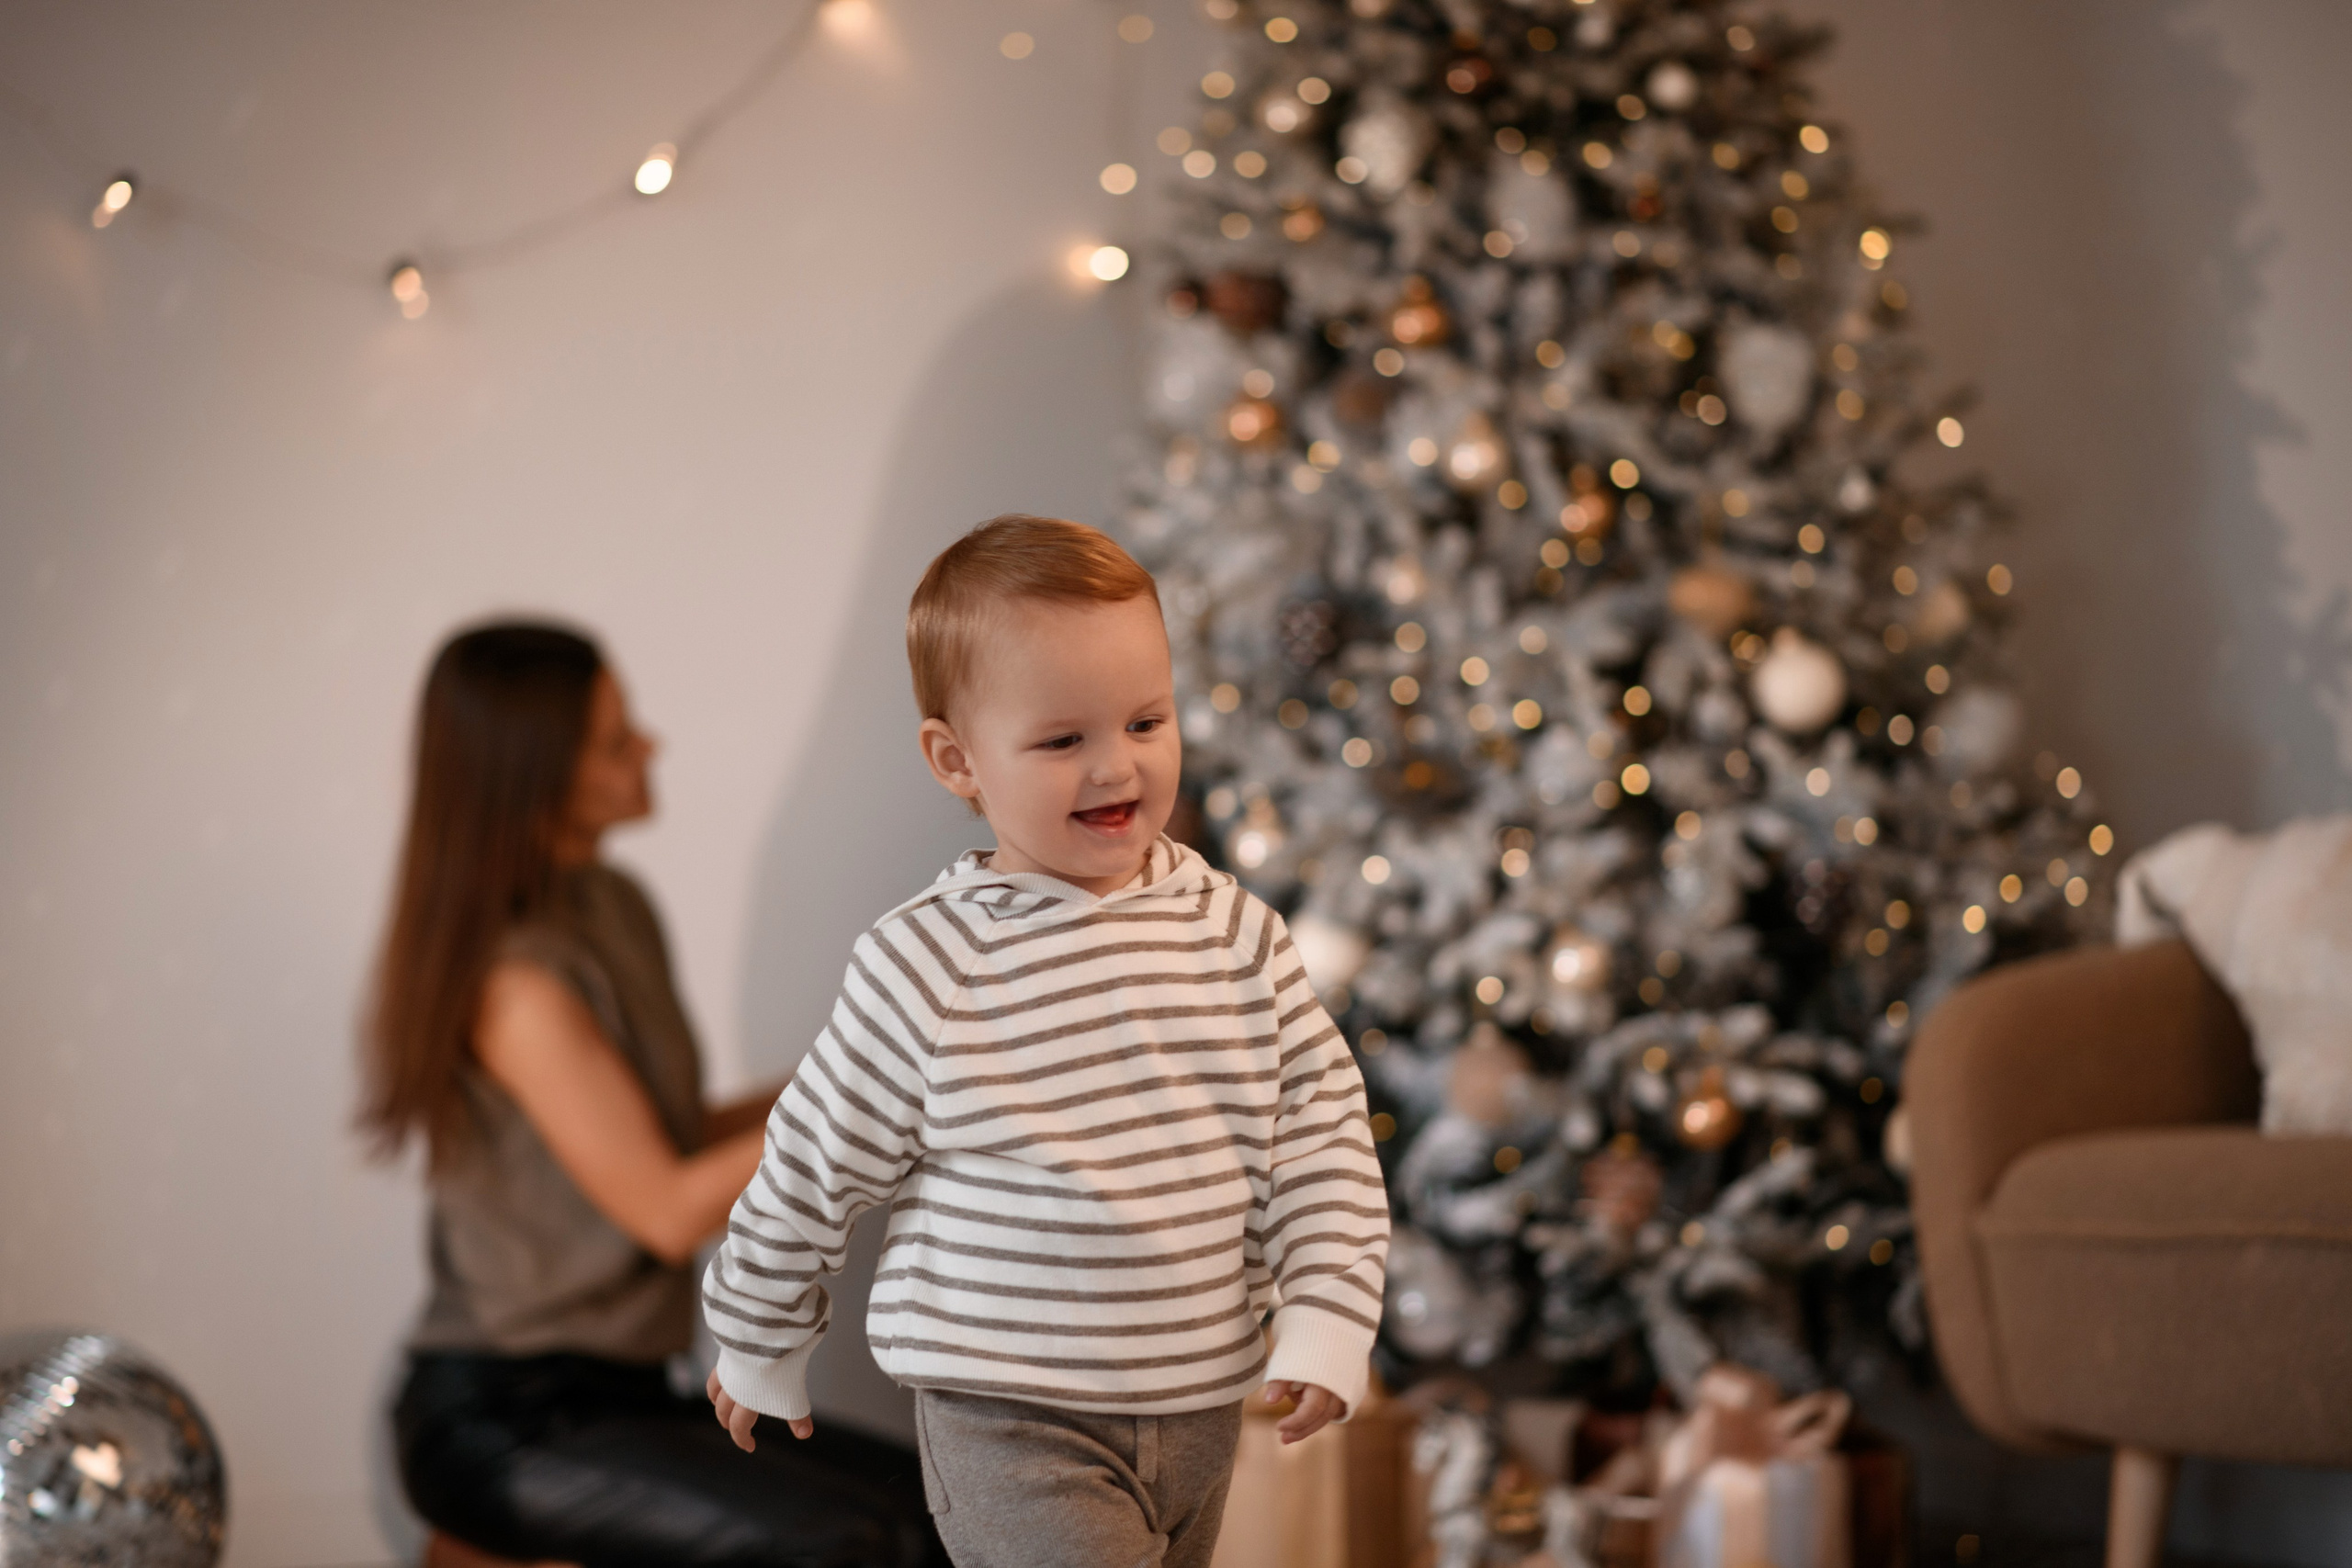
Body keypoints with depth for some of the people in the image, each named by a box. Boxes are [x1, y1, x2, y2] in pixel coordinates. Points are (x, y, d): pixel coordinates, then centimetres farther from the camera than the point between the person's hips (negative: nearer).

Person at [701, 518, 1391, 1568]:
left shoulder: (1238, 933, 0)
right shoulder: (926, 969, -12)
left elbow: (1318, 1127, 4)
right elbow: (815, 1169, -1)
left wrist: (1327, 1319, -7)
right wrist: (762, 1351, 10)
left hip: (1203, 1405, 5)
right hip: (1012, 1427, -5)